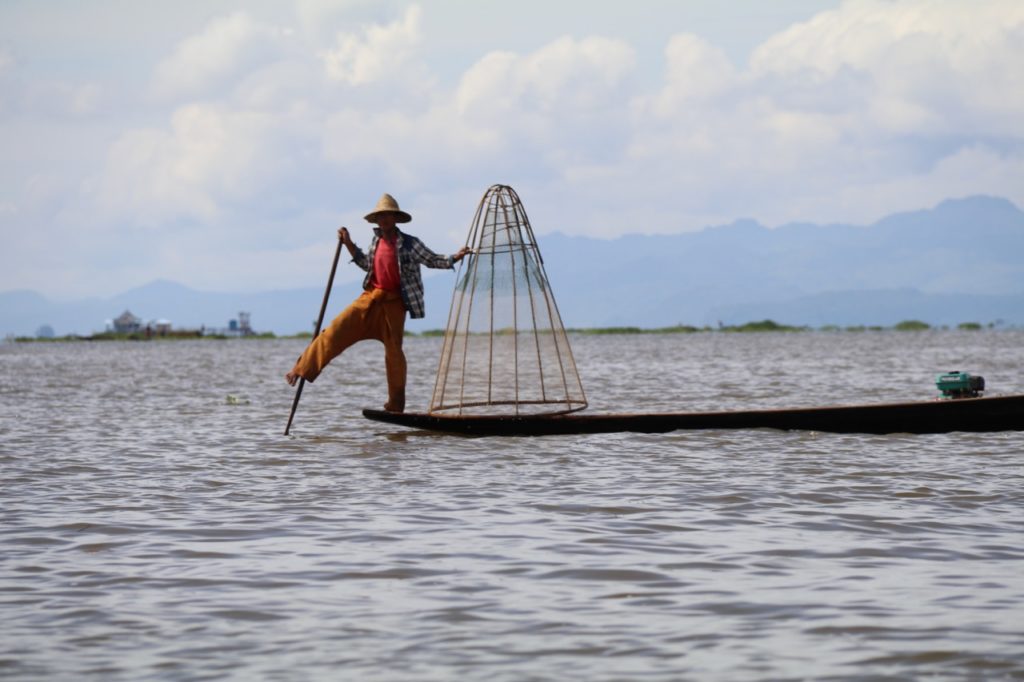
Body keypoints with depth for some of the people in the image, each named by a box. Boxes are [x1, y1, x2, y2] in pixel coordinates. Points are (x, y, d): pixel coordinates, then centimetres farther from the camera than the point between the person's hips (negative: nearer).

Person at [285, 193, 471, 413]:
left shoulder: (409, 244, -4)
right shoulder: (376, 241, 11)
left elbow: (432, 260, 1)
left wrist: (454, 258, -14)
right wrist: (348, 244, 19)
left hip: (393, 303, -4)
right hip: (370, 298, 4)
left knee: (393, 350, -2)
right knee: (336, 330, -7)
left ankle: (396, 405, 7)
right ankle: (302, 370, -4)